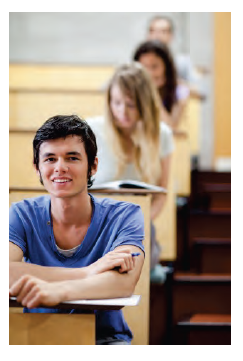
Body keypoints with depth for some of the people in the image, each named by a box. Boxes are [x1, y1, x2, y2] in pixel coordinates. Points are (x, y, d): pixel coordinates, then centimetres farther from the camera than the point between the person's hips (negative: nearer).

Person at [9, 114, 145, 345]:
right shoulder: (22, 215, 0)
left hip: (105, 337, -1)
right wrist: (88, 272, -25)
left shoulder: (123, 216, -4)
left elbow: (125, 282, -23)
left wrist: (57, 290, -42)